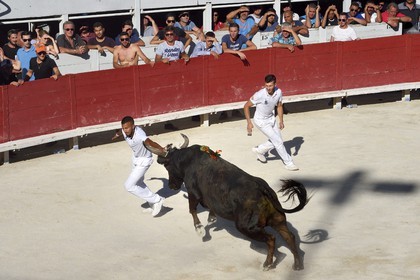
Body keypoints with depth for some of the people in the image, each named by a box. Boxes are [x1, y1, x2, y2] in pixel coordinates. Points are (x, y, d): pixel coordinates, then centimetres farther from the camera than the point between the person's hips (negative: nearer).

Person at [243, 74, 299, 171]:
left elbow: (279, 106, 5)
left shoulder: (278, 92, -15)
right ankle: (288, 163, 8)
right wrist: (249, 123, -20)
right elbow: (246, 106, -19)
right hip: (261, 121, -6)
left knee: (276, 140, 13)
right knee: (278, 141, -6)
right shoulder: (260, 95, -31)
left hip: (271, 118, 6)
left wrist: (281, 121, -1)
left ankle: (259, 150, 35)